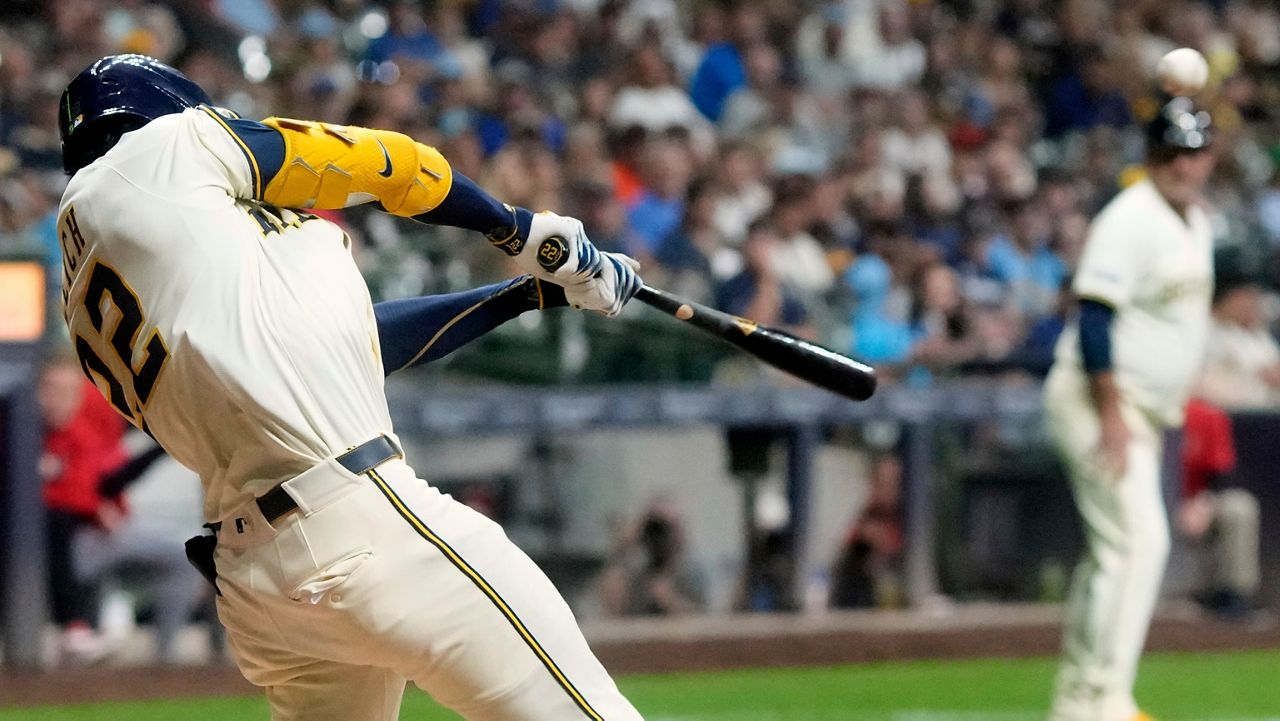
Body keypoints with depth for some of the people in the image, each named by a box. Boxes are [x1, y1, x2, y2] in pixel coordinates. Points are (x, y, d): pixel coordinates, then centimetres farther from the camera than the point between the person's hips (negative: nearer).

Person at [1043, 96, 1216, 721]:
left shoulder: (1197, 224, 14)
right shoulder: (1129, 219, -15)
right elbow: (1094, 318, -21)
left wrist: (1173, 407, 19)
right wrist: (1111, 415, -25)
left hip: (1145, 410, 9)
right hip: (1096, 395, -9)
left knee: (1113, 550, 11)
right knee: (1138, 538, -18)